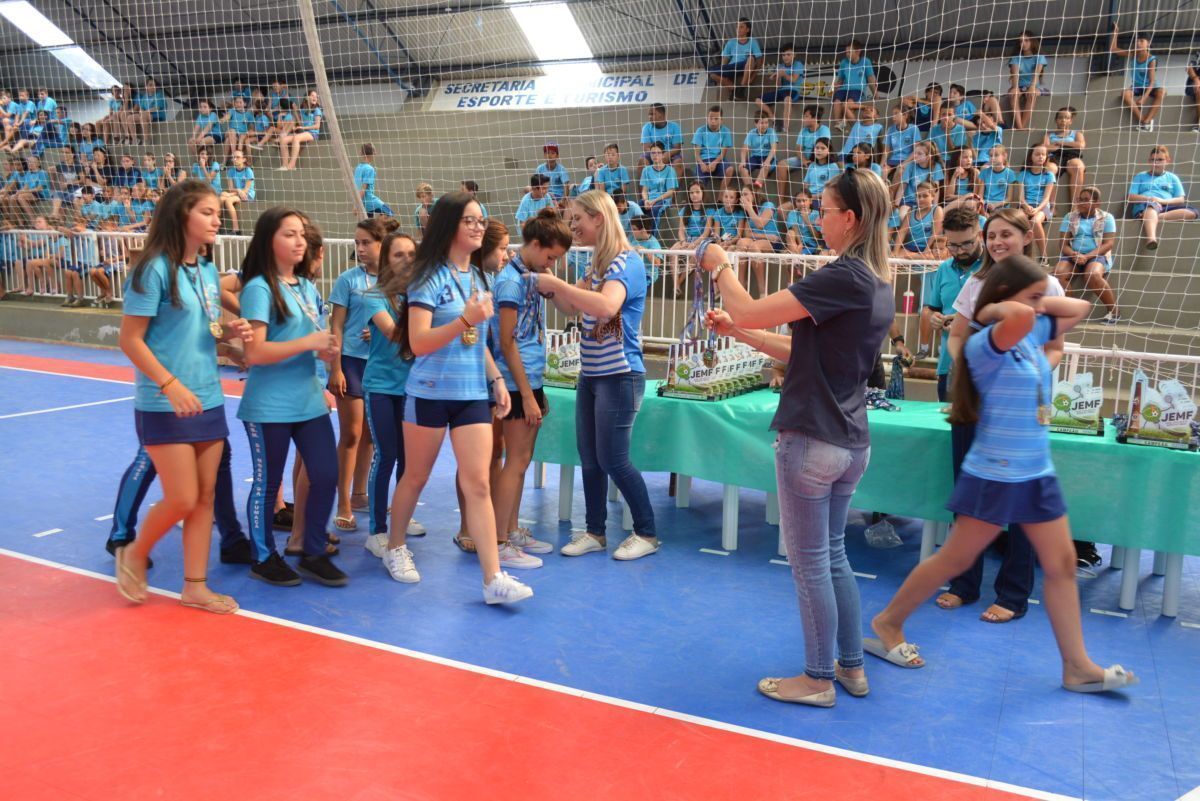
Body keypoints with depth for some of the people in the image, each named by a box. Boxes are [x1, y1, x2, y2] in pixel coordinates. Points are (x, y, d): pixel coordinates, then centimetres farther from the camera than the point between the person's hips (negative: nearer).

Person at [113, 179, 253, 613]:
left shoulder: (208, 271, 8)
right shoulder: (155, 269, -14)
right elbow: (130, 340, -15)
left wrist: (231, 330, -1)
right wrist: (171, 385, -22)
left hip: (208, 400, 7)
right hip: (164, 405, -7)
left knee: (205, 496, 8)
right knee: (182, 499, -4)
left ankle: (195, 586, 19)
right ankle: (134, 554, 25)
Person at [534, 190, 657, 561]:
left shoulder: (627, 262, -15)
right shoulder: (597, 264, 12)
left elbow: (606, 306, -33)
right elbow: (572, 306, 19)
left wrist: (558, 283, -26)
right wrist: (549, 289, 1)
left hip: (619, 376, -8)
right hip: (591, 374, 8)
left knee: (613, 460, -4)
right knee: (589, 459, 10)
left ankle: (646, 533, 11)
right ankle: (595, 532, 21)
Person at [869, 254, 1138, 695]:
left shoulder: (1034, 334, 7)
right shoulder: (985, 344, -19)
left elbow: (1079, 308, 19)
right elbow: (1020, 317, -40)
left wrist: (1040, 303, 4)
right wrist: (994, 310, -18)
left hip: (1038, 474, 8)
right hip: (995, 476, -8)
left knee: (1062, 564, 10)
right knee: (955, 559, 2)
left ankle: (1078, 667, 19)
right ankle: (887, 623, 18)